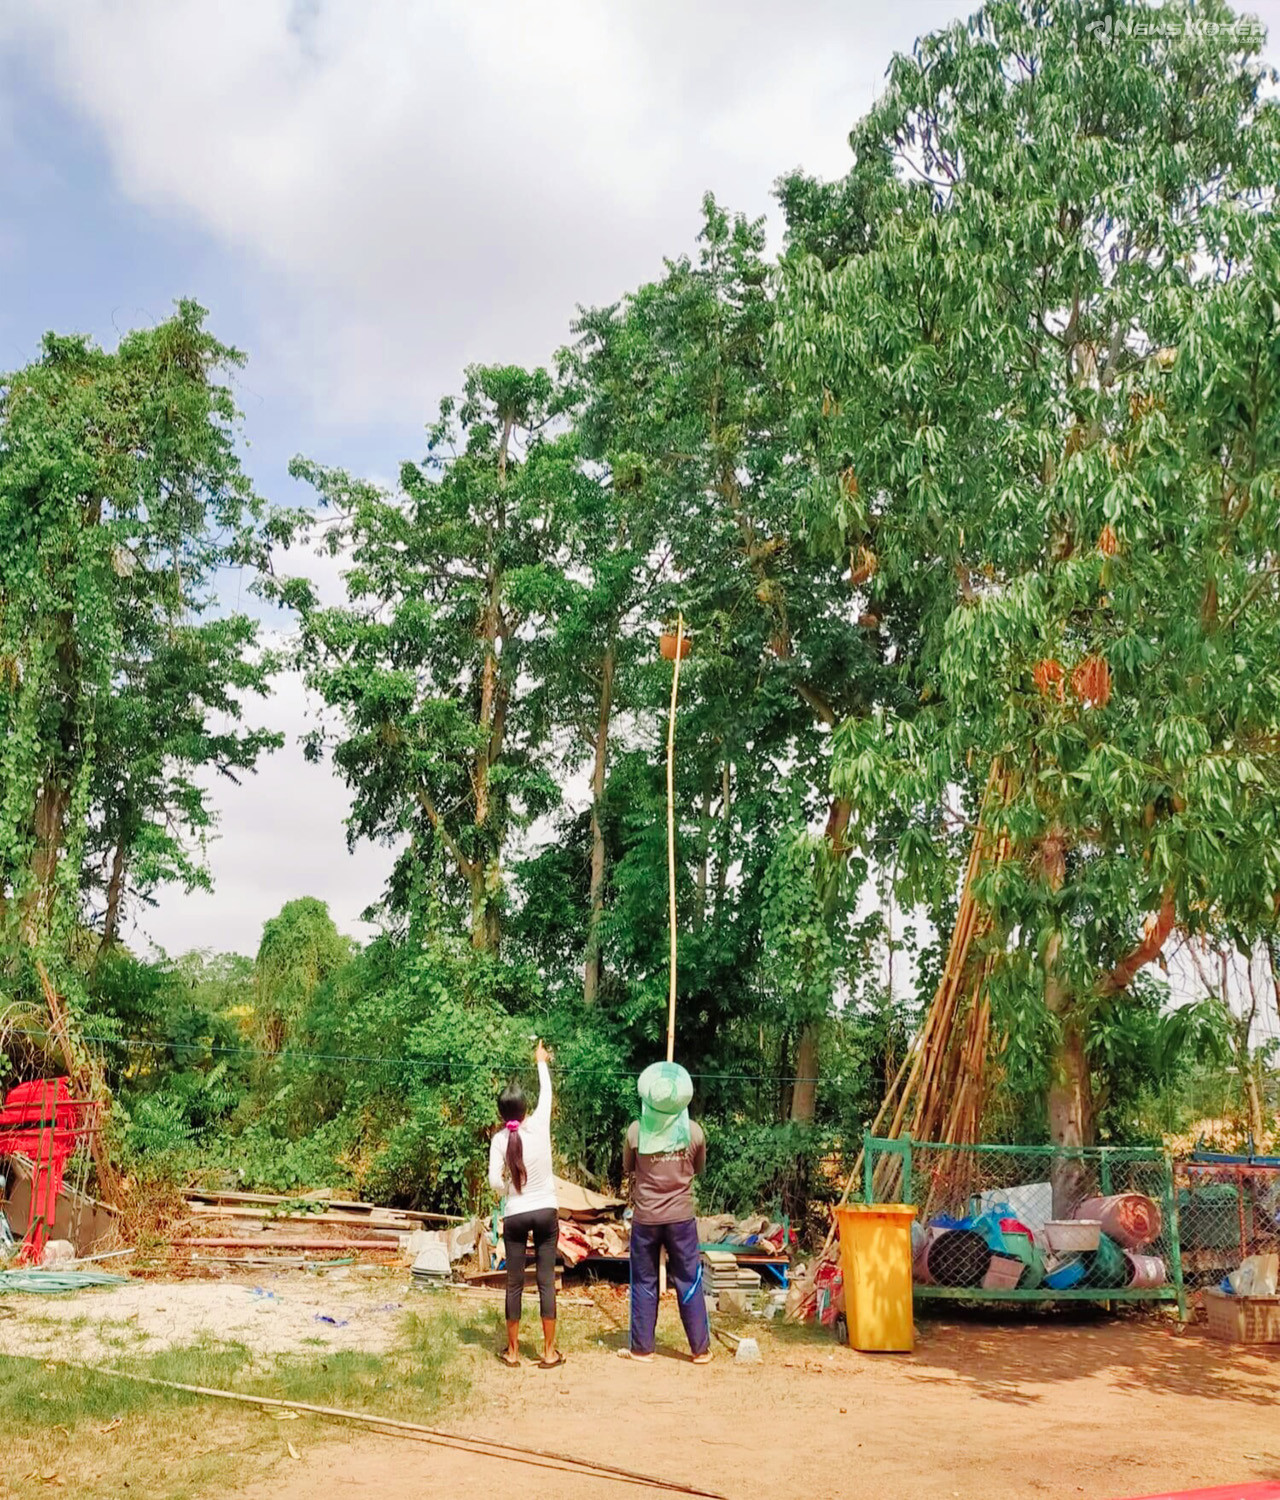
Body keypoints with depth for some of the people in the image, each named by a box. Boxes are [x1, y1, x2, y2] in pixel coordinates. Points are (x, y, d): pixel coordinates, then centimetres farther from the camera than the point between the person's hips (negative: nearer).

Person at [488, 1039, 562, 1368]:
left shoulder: (500, 1140, -8)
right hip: (546, 1213, 0)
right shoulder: (539, 1125, -8)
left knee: (514, 1284, 8)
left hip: (515, 1217, 0)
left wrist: (509, 1191, 10)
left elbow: (495, 1183, -13)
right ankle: (549, 1352, 8)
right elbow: (547, 1092, 9)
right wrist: (541, 1062, 25)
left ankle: (513, 1351, 15)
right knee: (546, 1281, 5)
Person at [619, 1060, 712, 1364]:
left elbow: (627, 1168, 5)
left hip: (645, 1218, 0)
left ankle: (641, 1347, 18)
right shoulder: (694, 1132, -8)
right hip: (681, 1217, 1)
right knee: (689, 1282, 9)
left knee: (644, 1283, 11)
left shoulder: (637, 1130, -11)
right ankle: (700, 1348, 15)